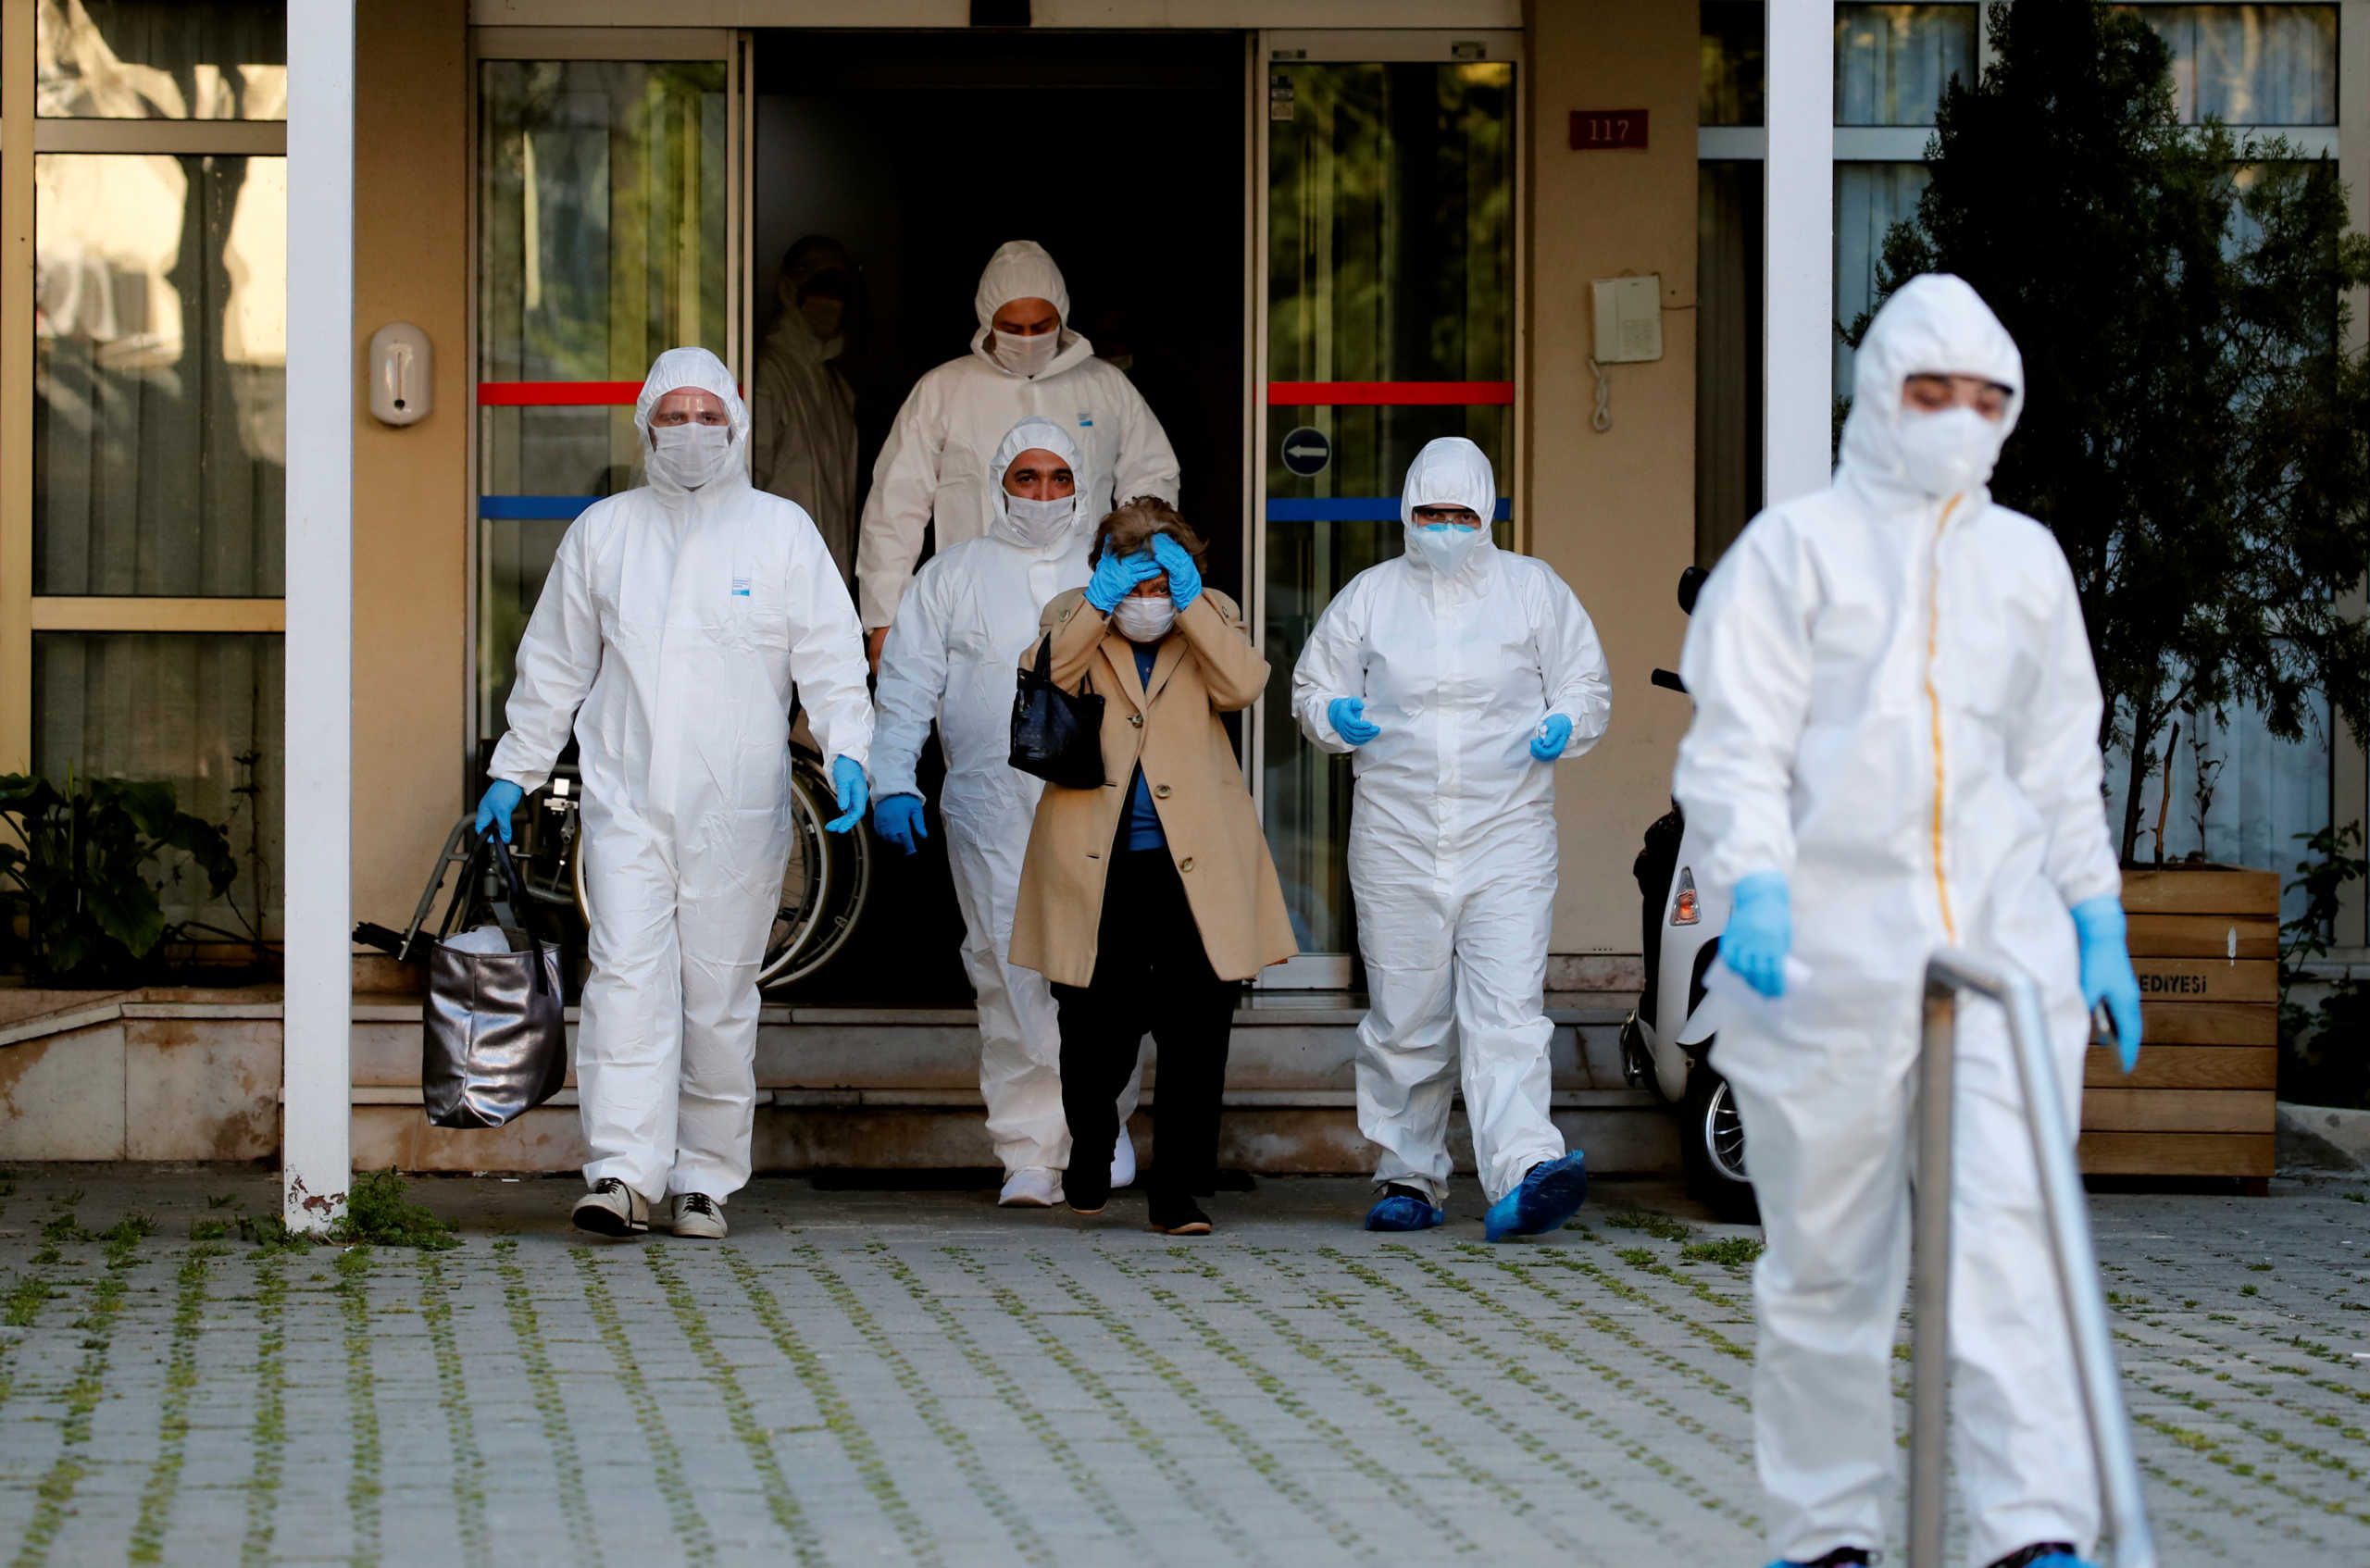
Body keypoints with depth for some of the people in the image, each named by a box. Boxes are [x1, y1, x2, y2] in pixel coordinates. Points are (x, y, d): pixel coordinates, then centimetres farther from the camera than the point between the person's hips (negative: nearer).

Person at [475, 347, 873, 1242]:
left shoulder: (780, 531, 7)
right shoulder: (601, 532, 12)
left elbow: (830, 658, 3)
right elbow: (553, 666, 19)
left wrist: (847, 753, -12)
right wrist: (511, 773, 17)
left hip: (738, 811, 0)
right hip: (625, 800, 1)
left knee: (720, 993, 2)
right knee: (626, 975, -13)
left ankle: (705, 1177, 12)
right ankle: (624, 1171, -17)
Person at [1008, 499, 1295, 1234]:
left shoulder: (1211, 615, 8)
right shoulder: (1071, 616, 6)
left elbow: (1242, 686, -11)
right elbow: (1042, 684, -12)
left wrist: (1188, 603, -15)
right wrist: (1099, 607, -18)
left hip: (1196, 864, 0)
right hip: (1096, 864, 0)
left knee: (1197, 1031, -6)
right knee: (1098, 1029, 6)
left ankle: (1177, 1191, 3)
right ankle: (1090, 1149, 35)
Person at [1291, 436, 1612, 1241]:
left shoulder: (1532, 588, 8)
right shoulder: (1369, 596, 11)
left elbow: (1588, 685, 13)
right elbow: (1313, 686, 18)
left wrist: (1564, 727, -9)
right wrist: (1336, 716, -5)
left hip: (1507, 842, -2)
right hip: (1396, 839, 2)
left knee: (1507, 1010, -15)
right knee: (1404, 1017, 6)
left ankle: (1524, 1173, -27)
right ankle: (1409, 1180, 19)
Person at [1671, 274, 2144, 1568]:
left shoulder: (2026, 561, 16)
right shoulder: (1795, 548, 2)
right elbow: (1737, 742, -6)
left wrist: (2096, 915, 15)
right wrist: (1754, 884, -21)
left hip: (2001, 933, 3)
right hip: (1831, 948, -3)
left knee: (2010, 1229, -10)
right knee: (1829, 1255, 4)